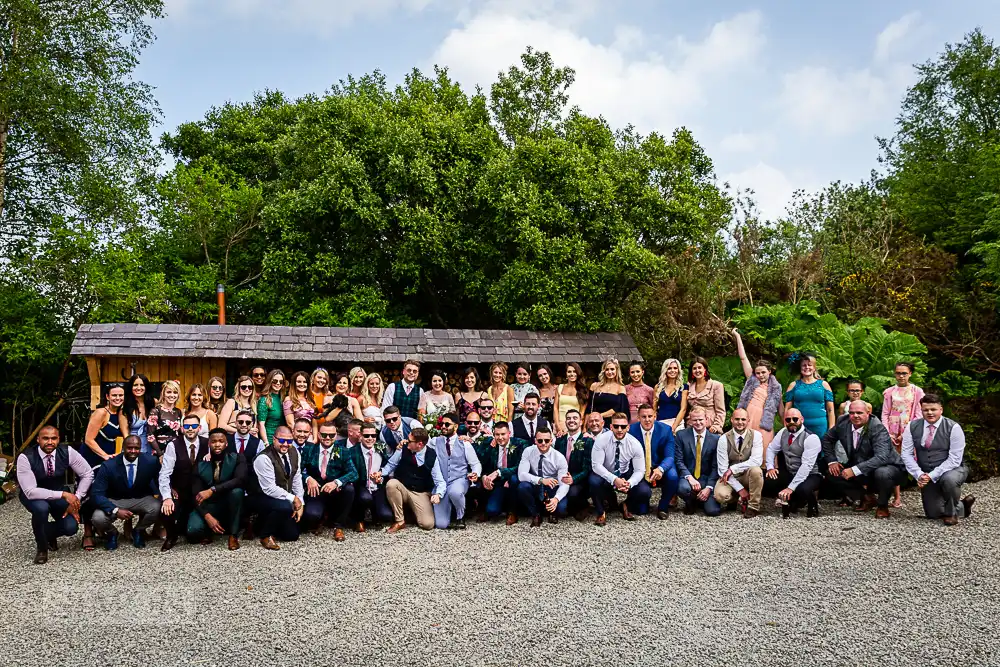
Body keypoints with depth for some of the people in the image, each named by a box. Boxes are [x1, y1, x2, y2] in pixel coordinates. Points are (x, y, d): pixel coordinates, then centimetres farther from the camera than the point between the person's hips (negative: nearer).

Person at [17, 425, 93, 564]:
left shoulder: (67, 452, -20)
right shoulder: (25, 458, -28)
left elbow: (88, 474, -10)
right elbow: (30, 491, -34)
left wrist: (76, 499, -20)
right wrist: (64, 495, -39)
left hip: (59, 493, 3)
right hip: (32, 495, -2)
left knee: (71, 527, -19)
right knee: (41, 508, -37)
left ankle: (48, 533, 20)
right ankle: (41, 547, -8)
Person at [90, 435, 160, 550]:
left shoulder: (151, 461, -16)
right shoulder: (108, 466, -19)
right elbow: (96, 494, -21)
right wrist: (116, 510, -33)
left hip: (141, 500, 1)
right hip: (115, 501, -1)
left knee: (157, 508, -29)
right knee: (98, 518, -29)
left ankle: (138, 531, 5)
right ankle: (112, 533, 10)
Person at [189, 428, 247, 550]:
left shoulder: (237, 458, -9)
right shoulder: (200, 465, -4)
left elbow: (240, 480, -28)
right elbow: (196, 495, -9)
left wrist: (212, 490, -35)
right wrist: (207, 516, -26)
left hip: (229, 505, -1)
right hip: (208, 506, 1)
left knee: (237, 490, -34)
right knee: (193, 531, -29)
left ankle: (233, 535, -19)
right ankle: (209, 531, 8)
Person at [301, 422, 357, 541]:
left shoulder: (343, 451, 0)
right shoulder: (309, 450, 2)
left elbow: (353, 473, -11)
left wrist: (336, 482, -28)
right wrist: (308, 478, -23)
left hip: (336, 492, 1)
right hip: (316, 491, -1)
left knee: (349, 488, -31)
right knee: (311, 515, -31)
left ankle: (338, 526, -9)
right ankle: (318, 521, 12)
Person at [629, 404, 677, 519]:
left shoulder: (665, 430, -10)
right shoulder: (631, 430, -11)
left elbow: (670, 456, -15)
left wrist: (661, 469, -38)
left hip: (660, 469, 1)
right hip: (640, 471, -1)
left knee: (672, 476, -33)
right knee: (641, 511, -15)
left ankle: (663, 507, -4)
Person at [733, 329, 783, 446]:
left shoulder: (775, 387, 15)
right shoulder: (752, 381, 15)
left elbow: (780, 407, 21)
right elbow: (743, 358, 13)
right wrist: (738, 336, 12)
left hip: (764, 423, 0)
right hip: (747, 420, 0)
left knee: (763, 454, -5)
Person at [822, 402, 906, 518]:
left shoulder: (878, 429, -25)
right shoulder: (843, 422, -8)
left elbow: (881, 457, -38)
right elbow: (827, 439, 10)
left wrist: (855, 470, -42)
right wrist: (832, 461, -2)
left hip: (887, 467, -6)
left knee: (882, 473, -38)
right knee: (833, 473, -9)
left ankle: (882, 505, -7)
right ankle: (867, 498, 8)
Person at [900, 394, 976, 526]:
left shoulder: (953, 428, -14)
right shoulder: (912, 427, -4)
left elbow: (954, 459, -18)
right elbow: (907, 454, -6)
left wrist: (932, 475, -25)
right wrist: (919, 475, -20)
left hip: (953, 470, -4)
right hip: (926, 475, 4)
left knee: (949, 479, -39)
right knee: (933, 514, 3)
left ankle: (951, 512, -9)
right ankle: (962, 506, 35)